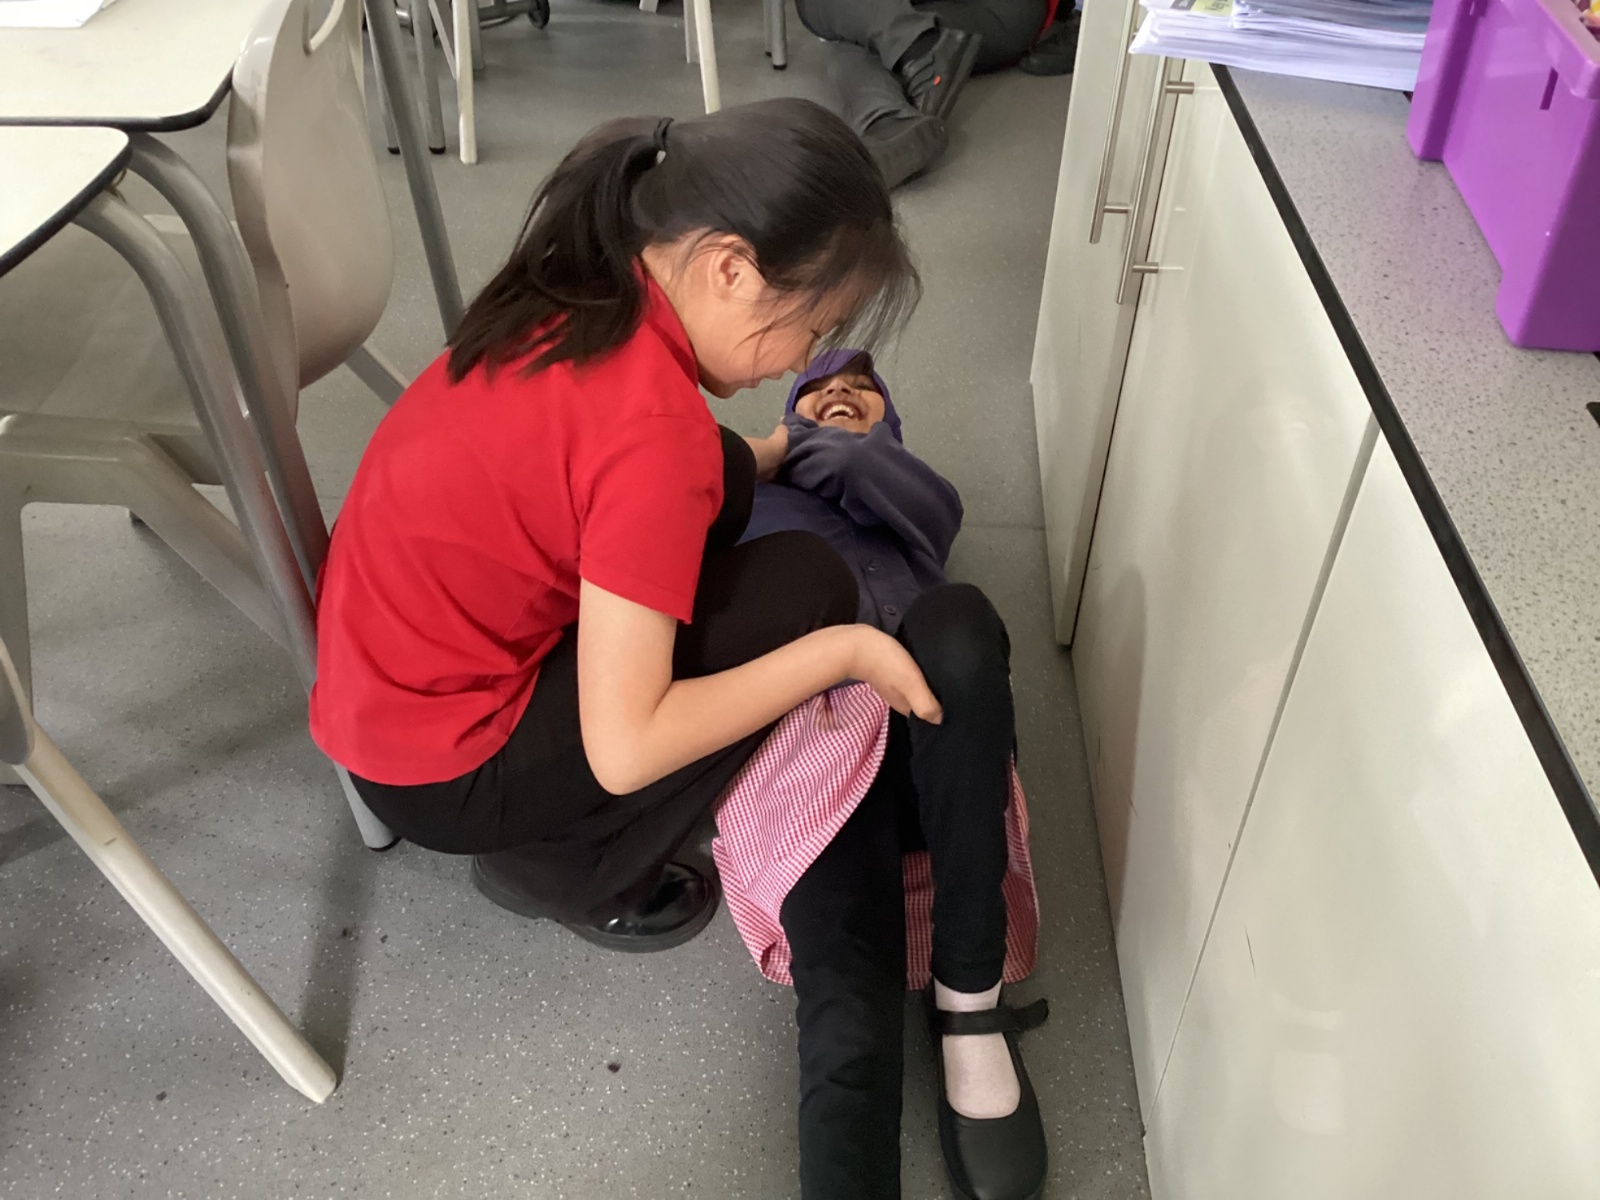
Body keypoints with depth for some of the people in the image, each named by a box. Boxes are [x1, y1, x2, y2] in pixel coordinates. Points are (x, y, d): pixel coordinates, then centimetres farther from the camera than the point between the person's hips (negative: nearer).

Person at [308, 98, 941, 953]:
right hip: (435, 775, -8)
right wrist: (839, 651, -18)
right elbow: (625, 751, -26)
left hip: (382, 676, 9)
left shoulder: (583, 296, -3)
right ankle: (561, 866, 5)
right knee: (806, 590, -10)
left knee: (724, 480, 7)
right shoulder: (655, 429, -29)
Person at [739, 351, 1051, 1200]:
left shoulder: (909, 479, 37)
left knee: (955, 615, -36)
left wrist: (795, 449, 19)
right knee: (848, 1025, -27)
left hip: (932, 726, 2)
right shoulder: (751, 492, 37)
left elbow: (932, 509, 11)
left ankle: (967, 998, -25)